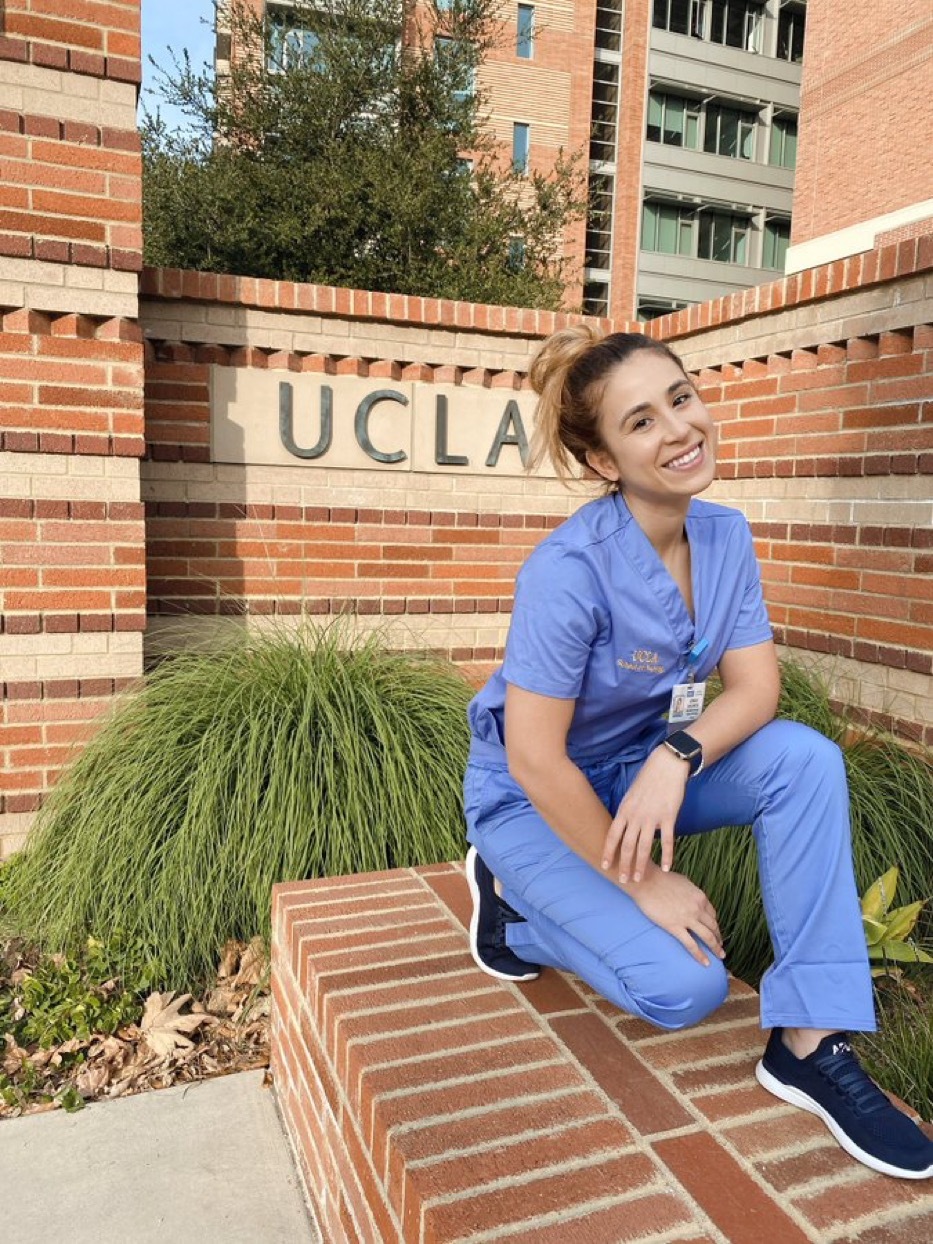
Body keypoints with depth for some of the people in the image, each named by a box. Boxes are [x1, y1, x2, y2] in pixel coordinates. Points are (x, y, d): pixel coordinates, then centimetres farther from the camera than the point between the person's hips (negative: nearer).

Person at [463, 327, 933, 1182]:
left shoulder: (726, 536, -8)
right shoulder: (569, 569, -29)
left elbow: (756, 686, -10)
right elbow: (534, 760, -25)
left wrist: (677, 756, -30)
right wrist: (645, 885, -17)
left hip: (640, 771, 6)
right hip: (533, 800, -5)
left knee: (805, 759, -19)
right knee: (685, 986, -17)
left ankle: (808, 1044, -11)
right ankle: (513, 894, 8)